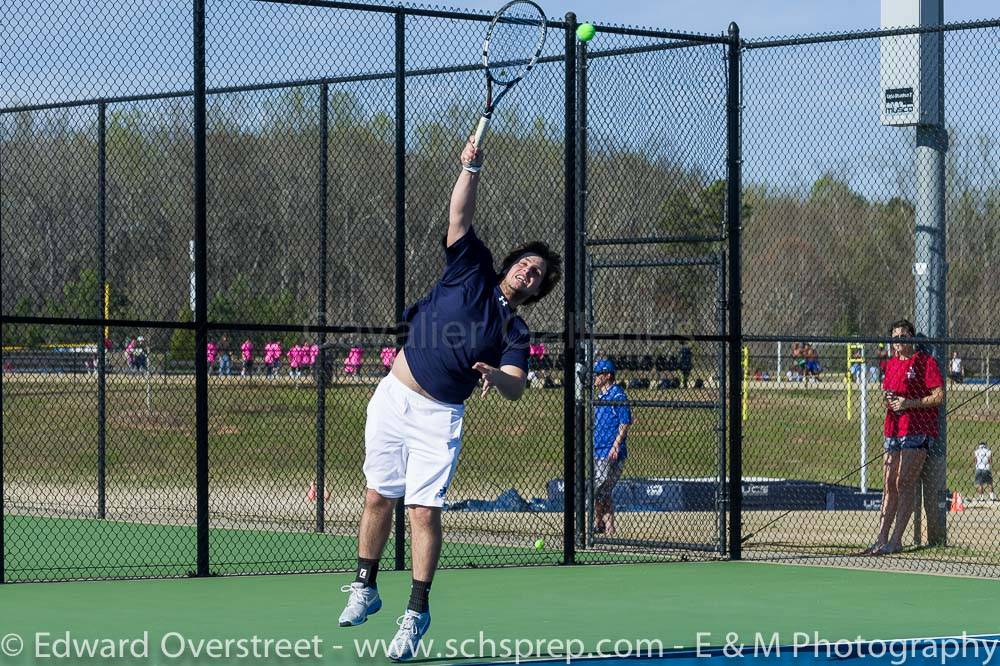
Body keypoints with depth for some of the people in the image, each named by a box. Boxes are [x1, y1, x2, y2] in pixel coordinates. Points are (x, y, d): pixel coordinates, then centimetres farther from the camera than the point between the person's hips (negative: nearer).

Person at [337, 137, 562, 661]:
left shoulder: (515, 335, 4)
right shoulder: (471, 272, 7)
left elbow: (515, 388, -12)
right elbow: (459, 216, -2)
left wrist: (496, 376, -34)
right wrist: (471, 168, -15)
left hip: (439, 418, -1)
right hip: (393, 397, 1)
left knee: (425, 511, -9)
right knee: (378, 498, 6)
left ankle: (417, 612, -1)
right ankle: (365, 589, 23)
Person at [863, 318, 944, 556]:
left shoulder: (925, 362, -6)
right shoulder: (891, 364, 16)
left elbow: (939, 396, -11)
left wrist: (908, 403, -17)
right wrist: (889, 401, 5)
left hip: (918, 430, -7)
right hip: (893, 430, 7)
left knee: (904, 483, -11)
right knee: (889, 484, 6)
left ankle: (896, 540, -11)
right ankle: (882, 538, 8)